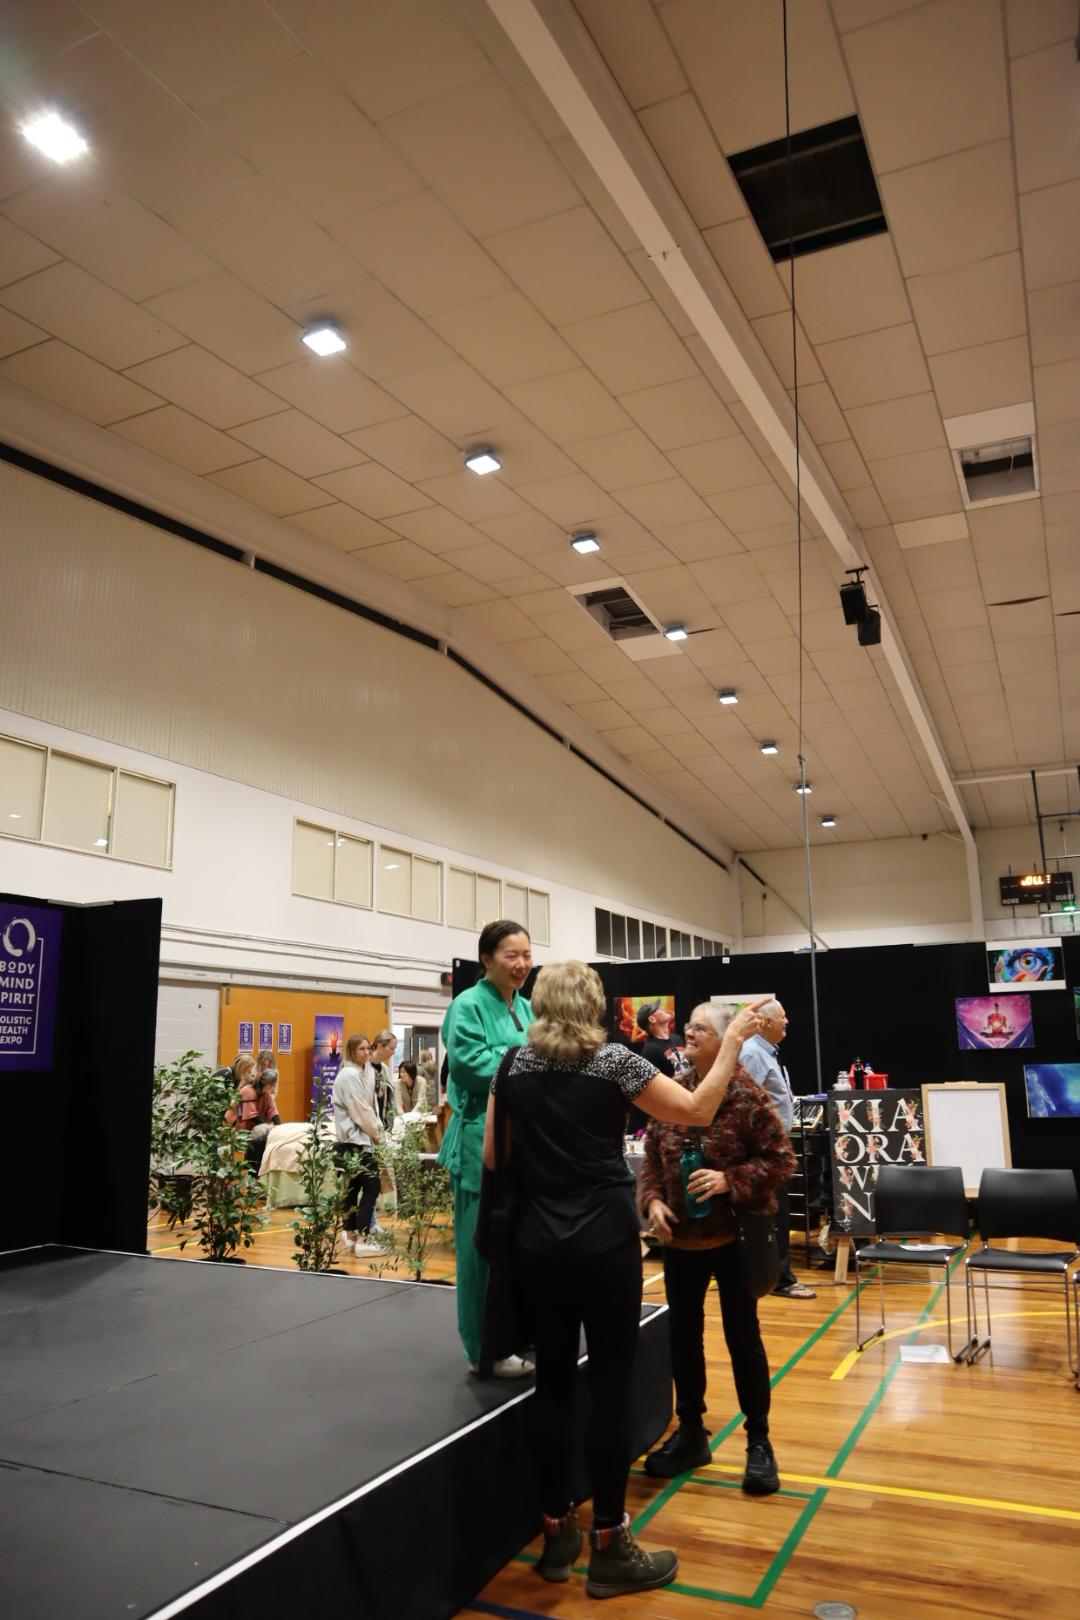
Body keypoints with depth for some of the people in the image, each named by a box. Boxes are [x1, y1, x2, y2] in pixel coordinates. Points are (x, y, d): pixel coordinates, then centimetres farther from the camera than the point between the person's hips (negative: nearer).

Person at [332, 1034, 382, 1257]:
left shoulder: (362, 1073, 15)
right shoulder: (350, 1075, -14)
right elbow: (360, 1111, -15)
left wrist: (376, 1129, 2)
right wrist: (376, 1132, -5)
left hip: (357, 1138, 10)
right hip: (355, 1139, -10)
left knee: (354, 1186, 12)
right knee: (371, 1186, -10)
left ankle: (350, 1235, 18)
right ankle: (361, 1241, -9)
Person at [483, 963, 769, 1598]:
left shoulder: (515, 1065, 4)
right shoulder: (612, 1060, -8)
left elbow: (493, 1155, 7)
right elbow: (698, 1110, -7)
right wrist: (734, 1041, -1)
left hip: (538, 1241, 4)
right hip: (604, 1239, -4)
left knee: (554, 1381, 12)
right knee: (612, 1384, 4)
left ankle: (557, 1533, 23)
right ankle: (609, 1546, 13)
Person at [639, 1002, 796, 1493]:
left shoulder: (747, 1096, -13)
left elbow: (781, 1160, -11)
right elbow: (651, 1157, 7)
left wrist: (730, 1181, -22)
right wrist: (652, 1200, -9)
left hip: (732, 1238, -4)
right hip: (680, 1238, 5)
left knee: (742, 1337, 8)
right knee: (683, 1334, 15)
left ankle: (758, 1442, 25)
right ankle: (691, 1432, 32)